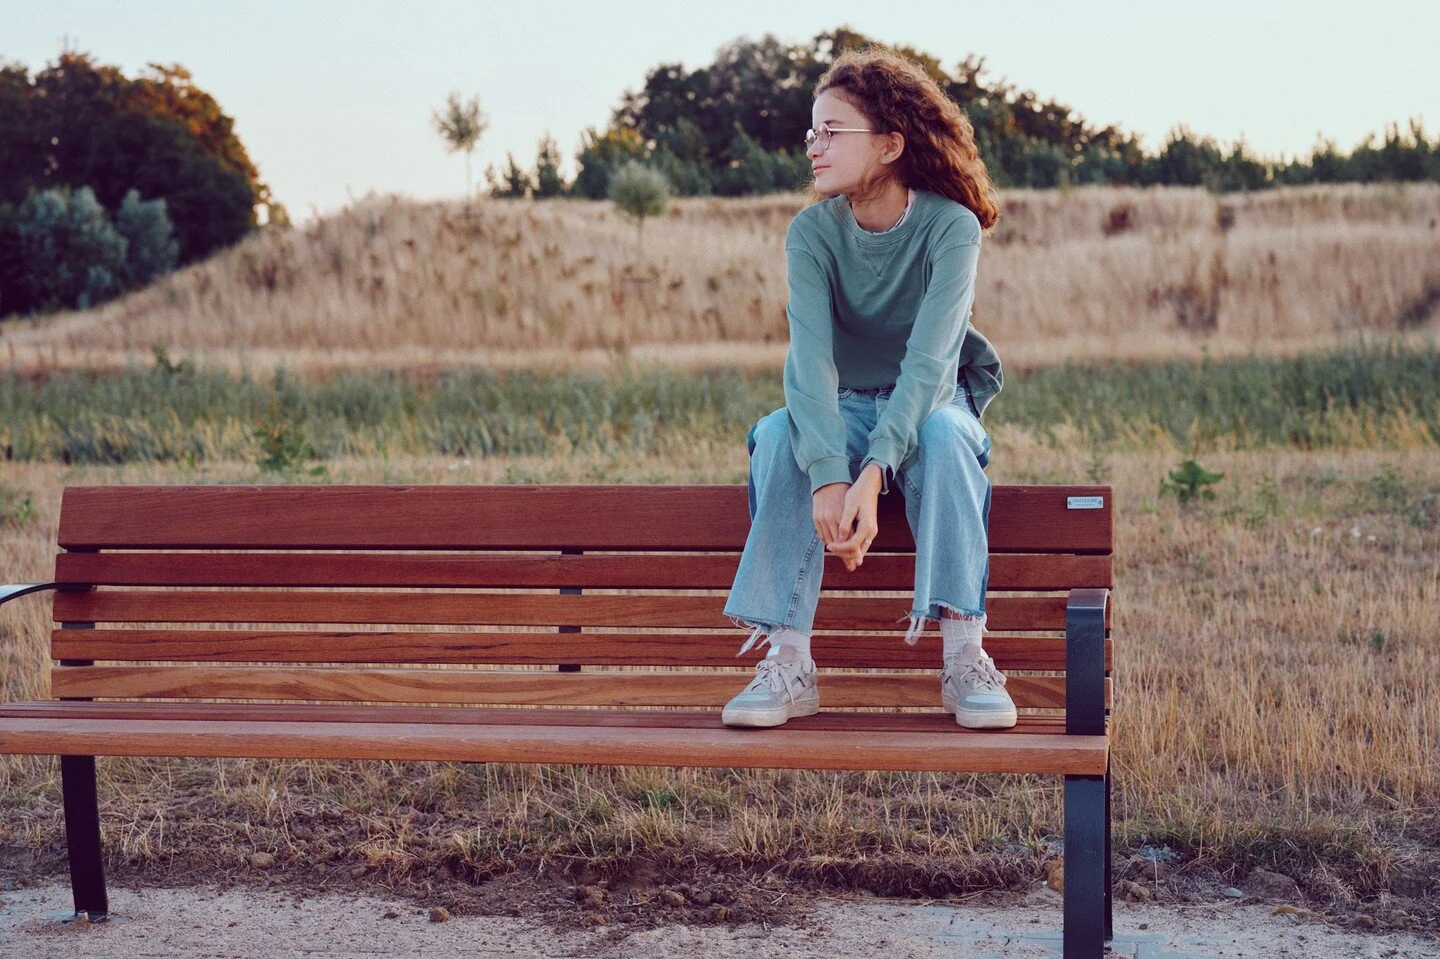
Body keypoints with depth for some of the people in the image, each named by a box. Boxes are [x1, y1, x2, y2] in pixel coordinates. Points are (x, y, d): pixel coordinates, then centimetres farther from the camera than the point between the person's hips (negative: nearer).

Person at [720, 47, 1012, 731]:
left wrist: (872, 474, -42)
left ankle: (964, 658, -32)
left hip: (929, 406, -1)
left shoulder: (952, 227, -17)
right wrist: (828, 477, -41)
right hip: (841, 414, 2)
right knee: (780, 435, -31)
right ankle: (788, 662, -30)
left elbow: (928, 360, -28)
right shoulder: (811, 232, -10)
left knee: (943, 434, -36)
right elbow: (810, 356, -25)